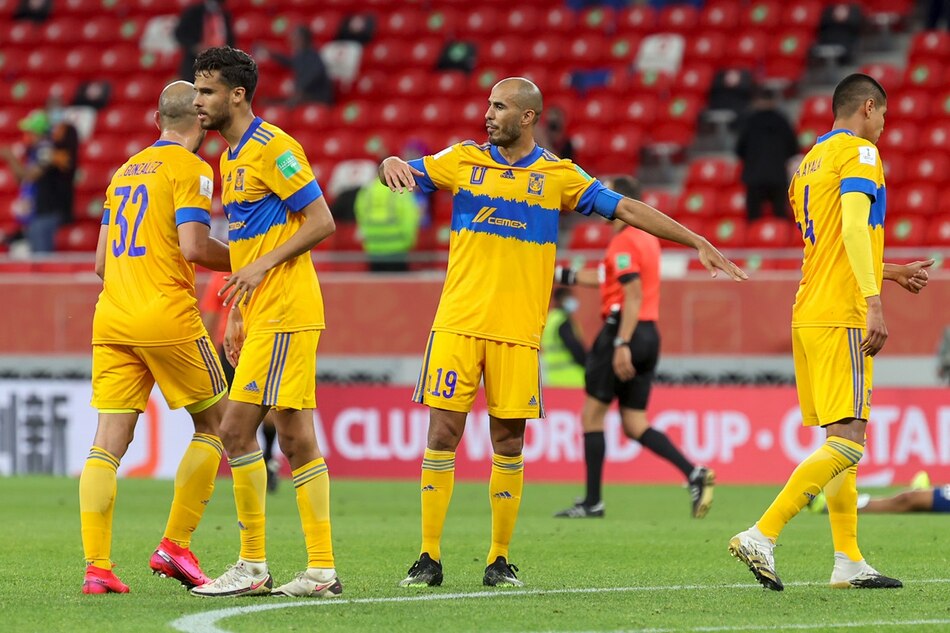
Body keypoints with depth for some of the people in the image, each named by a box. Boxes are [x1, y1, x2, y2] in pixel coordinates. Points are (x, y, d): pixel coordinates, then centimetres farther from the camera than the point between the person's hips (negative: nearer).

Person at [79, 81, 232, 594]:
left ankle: (96, 566, -8)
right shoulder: (190, 169, -3)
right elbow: (193, 246, -15)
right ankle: (176, 545, 3)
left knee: (108, 442, 0)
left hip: (111, 317, 6)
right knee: (213, 422, 10)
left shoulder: (124, 172, 19)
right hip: (167, 317, -6)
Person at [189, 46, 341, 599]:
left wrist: (262, 267, -19)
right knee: (296, 438, 7)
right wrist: (237, 314, 20)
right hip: (262, 314, 9)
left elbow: (322, 222, -14)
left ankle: (253, 568, -5)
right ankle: (322, 570, 7)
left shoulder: (273, 148, -11)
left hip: (283, 313, -9)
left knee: (237, 429, -10)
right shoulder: (232, 157, 19)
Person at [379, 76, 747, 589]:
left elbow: (627, 209, 7)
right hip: (457, 323, 0)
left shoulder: (558, 175, 7)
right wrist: (390, 164, -21)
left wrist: (698, 243, 4)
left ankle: (500, 560, 12)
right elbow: (403, 174, 5)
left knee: (509, 442, 1)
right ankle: (429, 558, 1)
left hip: (517, 332, 0)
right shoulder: (464, 160, 9)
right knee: (443, 433, -5)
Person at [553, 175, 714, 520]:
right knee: (635, 425, 9)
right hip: (650, 335, 9)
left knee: (592, 414, 3)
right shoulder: (647, 238, 17)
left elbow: (633, 295, -21)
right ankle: (695, 474, -9)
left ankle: (592, 501, 4)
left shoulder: (623, 242, -12)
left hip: (624, 330, -9)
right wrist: (565, 275, 32)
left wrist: (622, 345, -25)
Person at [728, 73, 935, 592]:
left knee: (840, 437, 11)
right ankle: (761, 536, -21)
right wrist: (874, 303, -29)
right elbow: (854, 226, -21)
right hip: (842, 315, -9)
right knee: (848, 441, -13)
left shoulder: (810, 162, 21)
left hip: (810, 314, 10)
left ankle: (848, 561, 10)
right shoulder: (858, 152, -6)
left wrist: (890, 272, 36)